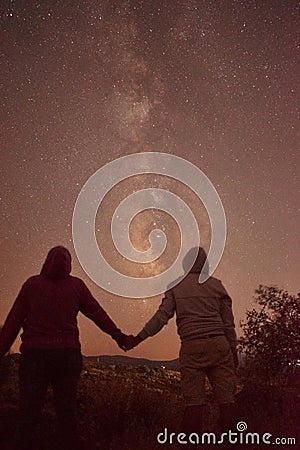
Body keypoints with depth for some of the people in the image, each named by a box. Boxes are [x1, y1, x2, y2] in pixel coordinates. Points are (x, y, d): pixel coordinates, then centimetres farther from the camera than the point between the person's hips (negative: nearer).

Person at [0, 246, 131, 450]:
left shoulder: (32, 283, 4)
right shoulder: (76, 285, 5)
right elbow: (97, 313, 8)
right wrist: (118, 335, 16)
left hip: (35, 352, -1)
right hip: (68, 354, 1)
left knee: (30, 414, 5)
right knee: (67, 414, 10)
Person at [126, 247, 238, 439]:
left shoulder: (176, 286, 9)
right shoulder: (216, 285, 11)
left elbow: (162, 316, -1)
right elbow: (228, 323, 11)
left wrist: (139, 338, 3)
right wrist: (233, 350, 18)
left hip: (191, 347, 0)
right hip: (218, 345, 0)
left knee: (194, 401, 2)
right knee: (226, 398, 3)